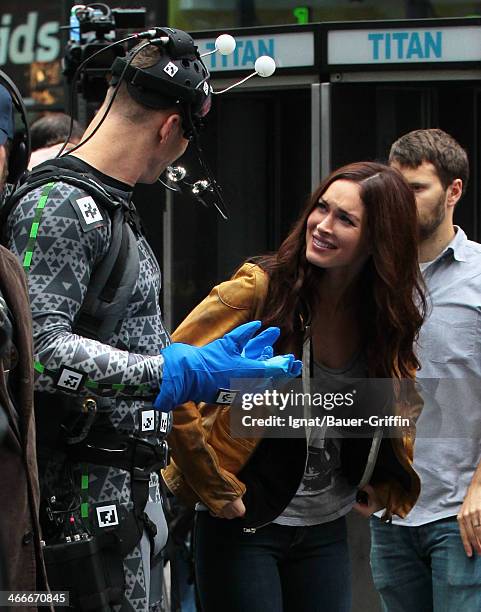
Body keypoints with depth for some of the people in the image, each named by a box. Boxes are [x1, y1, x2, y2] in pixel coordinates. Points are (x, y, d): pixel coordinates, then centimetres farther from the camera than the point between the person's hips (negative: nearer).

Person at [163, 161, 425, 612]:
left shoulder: (389, 315, 2)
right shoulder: (260, 290, -15)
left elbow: (402, 405, 23)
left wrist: (384, 486, 12)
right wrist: (214, 488, -15)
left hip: (326, 531, 5)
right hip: (244, 525, -5)